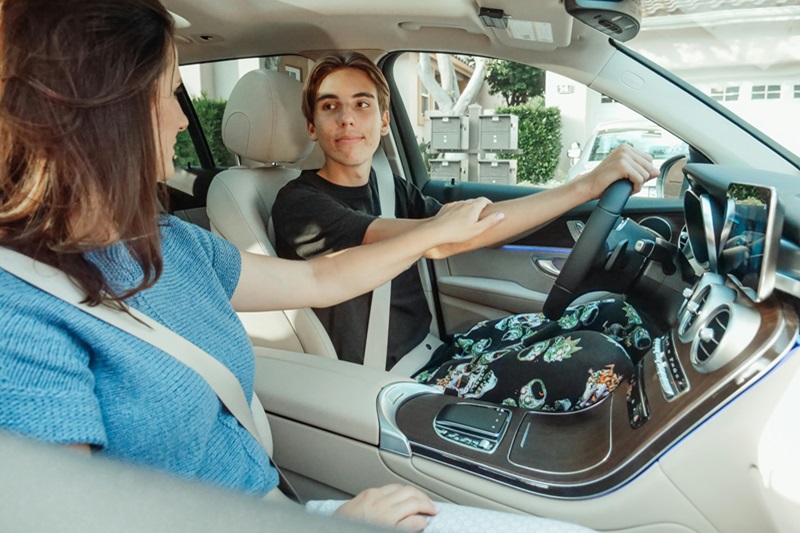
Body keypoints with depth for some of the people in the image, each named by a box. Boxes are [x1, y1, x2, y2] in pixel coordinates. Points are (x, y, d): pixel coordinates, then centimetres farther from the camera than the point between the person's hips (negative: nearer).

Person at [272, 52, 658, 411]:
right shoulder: (300, 204, -15)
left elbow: (484, 231, 7)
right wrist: (587, 185, -28)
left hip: (437, 347, 8)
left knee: (617, 317, -3)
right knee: (597, 361, -22)